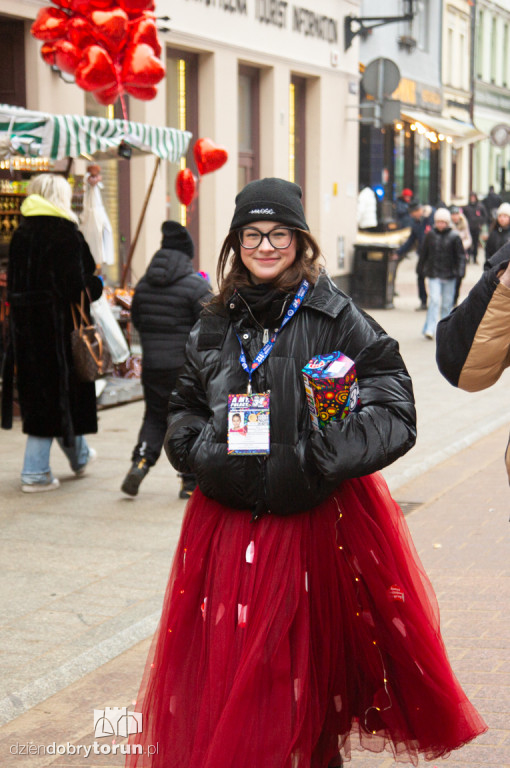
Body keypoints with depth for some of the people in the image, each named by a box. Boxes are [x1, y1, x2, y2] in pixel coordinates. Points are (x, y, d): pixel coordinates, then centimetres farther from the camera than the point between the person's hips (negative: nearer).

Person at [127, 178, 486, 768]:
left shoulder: (335, 316, -5)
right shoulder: (216, 325, 9)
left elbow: (393, 409, -9)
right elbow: (183, 406, 20)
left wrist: (324, 459, -20)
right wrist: (204, 451, 1)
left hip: (316, 518, -4)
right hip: (229, 521, 4)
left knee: (308, 661, 5)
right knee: (227, 662, 7)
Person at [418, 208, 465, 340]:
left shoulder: (454, 236, -3)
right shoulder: (430, 235, 3)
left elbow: (461, 256, -2)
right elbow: (424, 253, 13)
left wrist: (460, 271, -13)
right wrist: (420, 269, 16)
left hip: (449, 275, 0)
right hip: (433, 274, 0)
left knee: (447, 303, 8)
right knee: (434, 301, -10)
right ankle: (430, 329, -11)